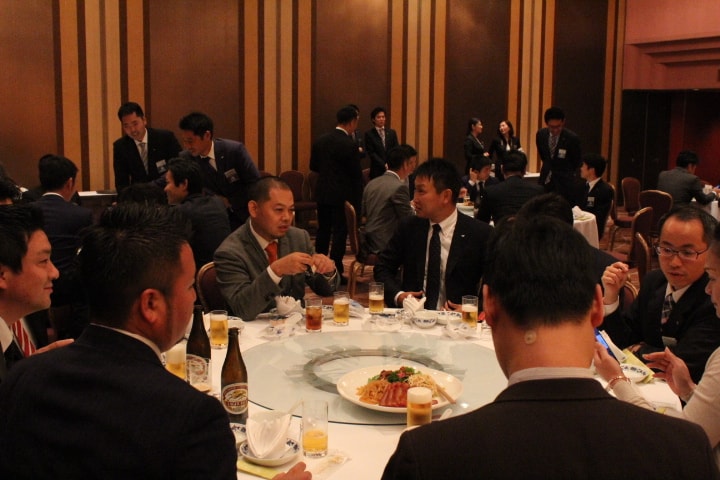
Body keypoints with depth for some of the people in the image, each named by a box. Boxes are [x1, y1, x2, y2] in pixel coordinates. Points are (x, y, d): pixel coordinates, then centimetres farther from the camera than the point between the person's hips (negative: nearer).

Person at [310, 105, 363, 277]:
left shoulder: (320, 140, 3)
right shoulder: (349, 145, -16)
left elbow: (313, 166, 11)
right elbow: (356, 174, -12)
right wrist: (358, 201, -4)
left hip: (323, 193, 6)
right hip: (342, 195, -6)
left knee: (323, 230, 16)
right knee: (340, 232, 1)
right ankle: (335, 272, 2)